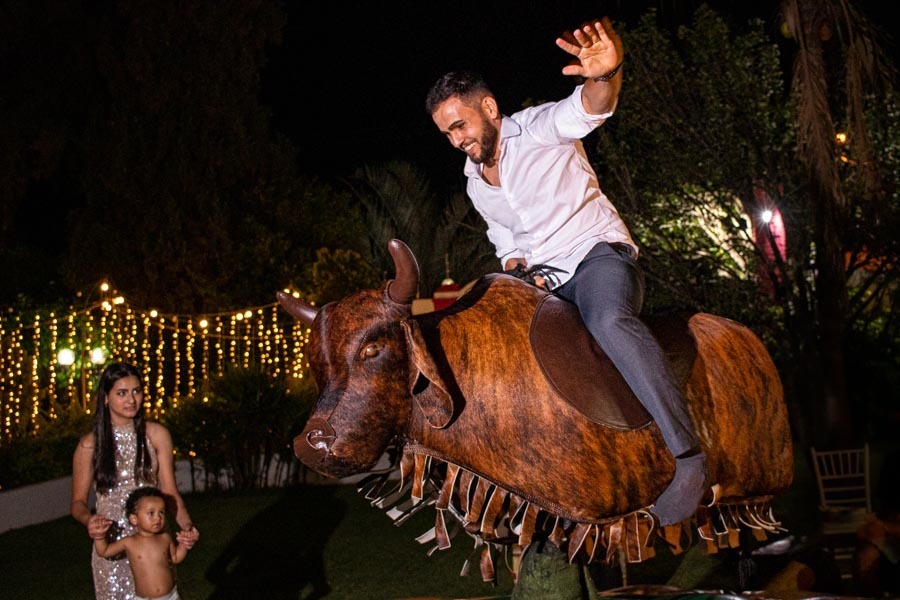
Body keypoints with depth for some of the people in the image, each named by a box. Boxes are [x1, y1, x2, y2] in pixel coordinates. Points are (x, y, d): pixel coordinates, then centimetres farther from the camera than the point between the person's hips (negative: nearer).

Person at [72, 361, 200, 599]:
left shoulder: (156, 435, -3)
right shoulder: (90, 445, -5)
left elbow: (169, 490, -2)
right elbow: (78, 501, 1)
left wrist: (186, 524, -18)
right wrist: (88, 520, -20)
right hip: (111, 543, -1)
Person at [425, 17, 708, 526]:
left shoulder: (537, 129, -6)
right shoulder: (475, 184, 14)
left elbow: (590, 108, -29)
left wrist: (606, 76, -54)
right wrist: (515, 265, 1)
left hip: (598, 255, -8)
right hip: (541, 282, 8)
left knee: (608, 320, -39)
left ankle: (689, 453, -42)